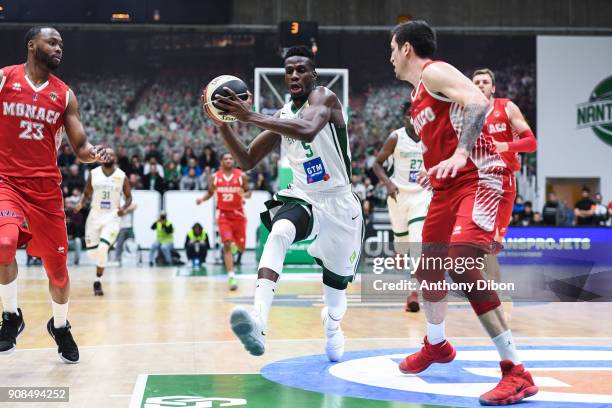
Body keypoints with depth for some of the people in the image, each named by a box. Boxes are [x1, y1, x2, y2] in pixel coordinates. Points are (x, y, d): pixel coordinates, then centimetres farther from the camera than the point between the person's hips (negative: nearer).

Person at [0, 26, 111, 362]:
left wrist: (94, 154, -17)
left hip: (45, 185, 3)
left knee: (57, 266, 8)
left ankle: (60, 326, 35)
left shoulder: (65, 95, 7)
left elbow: (80, 148, 5)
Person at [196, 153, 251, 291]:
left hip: (238, 214, 1)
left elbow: (248, 192, 2)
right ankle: (231, 276, -15)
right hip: (223, 214, -1)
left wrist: (245, 194, -21)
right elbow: (210, 192, 11)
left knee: (241, 247, 8)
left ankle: (236, 242, 49)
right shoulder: (215, 177, -1)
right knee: (227, 245, -14)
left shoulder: (242, 176, -5)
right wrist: (202, 199, -9)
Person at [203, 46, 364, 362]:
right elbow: (247, 161, 7)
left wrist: (250, 116, -40)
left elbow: (308, 131, -37)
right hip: (302, 198, 3)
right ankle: (259, 322, -51)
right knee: (279, 234, -34)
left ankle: (332, 326, 52)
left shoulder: (324, 97, -14)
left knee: (336, 280, 14)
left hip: (339, 203, -3)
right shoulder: (280, 118, 5)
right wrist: (223, 124, -8)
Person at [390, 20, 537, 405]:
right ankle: (436, 345, 45)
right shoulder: (418, 90, 21)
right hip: (448, 186, 11)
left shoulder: (434, 71, -9)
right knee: (428, 264, 20)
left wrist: (460, 153, -33)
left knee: (462, 265, -25)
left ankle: (517, 373, -22)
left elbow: (480, 102, -25)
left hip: (480, 179, -11)